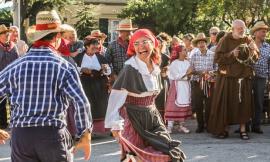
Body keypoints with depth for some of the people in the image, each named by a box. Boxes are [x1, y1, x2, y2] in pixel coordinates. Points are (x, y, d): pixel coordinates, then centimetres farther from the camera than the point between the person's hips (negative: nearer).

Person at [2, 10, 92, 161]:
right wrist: (85, 135, -1)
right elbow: (82, 103, -11)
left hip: (20, 134, 2)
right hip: (52, 134, -2)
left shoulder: (16, 66, 3)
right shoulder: (64, 66, -5)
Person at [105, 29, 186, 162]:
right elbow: (116, 96, -24)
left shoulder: (155, 68, 5)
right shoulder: (130, 68, -17)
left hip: (152, 117, 7)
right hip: (134, 119, -7)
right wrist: (115, 124, -30)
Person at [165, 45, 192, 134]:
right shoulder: (174, 63, -7)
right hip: (177, 86, -6)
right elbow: (176, 76, -13)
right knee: (174, 105, -8)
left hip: (185, 86, 6)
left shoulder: (187, 62, 10)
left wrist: (189, 74, -8)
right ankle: (170, 126, -8)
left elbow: (189, 74, 14)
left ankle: (181, 125, 11)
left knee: (184, 106, 5)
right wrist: (186, 73, -15)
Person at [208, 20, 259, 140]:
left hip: (244, 77, 3)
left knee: (244, 103, 1)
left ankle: (243, 129, 8)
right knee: (226, 103, -1)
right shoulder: (226, 40, -2)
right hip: (227, 77, -3)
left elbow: (256, 57, 13)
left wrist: (252, 51, -8)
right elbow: (217, 58, -7)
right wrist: (231, 55, -17)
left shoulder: (248, 40, 9)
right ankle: (224, 129, 8)